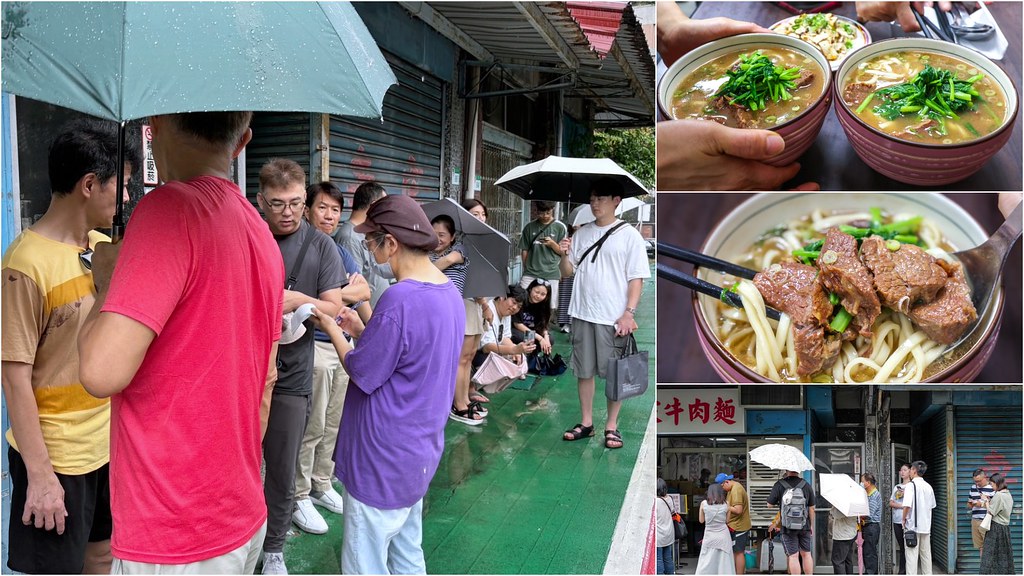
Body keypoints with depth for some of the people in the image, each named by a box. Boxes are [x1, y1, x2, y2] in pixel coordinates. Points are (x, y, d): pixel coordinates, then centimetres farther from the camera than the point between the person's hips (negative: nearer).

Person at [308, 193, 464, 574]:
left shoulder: (400, 299, -25)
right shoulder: (449, 292, 5)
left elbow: (362, 374, -16)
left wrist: (333, 330, -1)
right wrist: (363, 330, 8)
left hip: (384, 462, -9)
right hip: (421, 452, 9)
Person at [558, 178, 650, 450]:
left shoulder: (629, 235, -3)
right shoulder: (582, 233, 9)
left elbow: (636, 278, -5)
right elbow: (568, 272, 12)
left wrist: (629, 313, -13)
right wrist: (565, 255, -9)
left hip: (614, 317, -4)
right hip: (582, 314, 4)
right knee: (584, 370, 11)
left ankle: (612, 426, 17)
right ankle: (586, 422, 24)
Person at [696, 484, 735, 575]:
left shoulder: (704, 504, -5)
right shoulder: (726, 504, -3)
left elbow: (701, 520, 5)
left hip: (709, 536, 0)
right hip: (723, 535, 0)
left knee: (706, 564, 6)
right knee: (724, 564, 6)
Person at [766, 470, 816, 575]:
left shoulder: (779, 485, -9)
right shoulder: (806, 485, -2)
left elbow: (770, 505, -3)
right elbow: (811, 508, 3)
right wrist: (811, 525, 13)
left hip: (788, 527, -2)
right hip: (804, 526, 2)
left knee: (793, 556, 2)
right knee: (806, 554, 15)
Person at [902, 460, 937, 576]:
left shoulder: (911, 485, -13)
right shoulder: (928, 486, 7)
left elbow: (907, 505, -21)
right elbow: (932, 505, 15)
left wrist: (904, 519, -8)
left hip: (912, 525, -6)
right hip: (926, 526, 6)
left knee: (912, 555, -4)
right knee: (926, 554, 14)